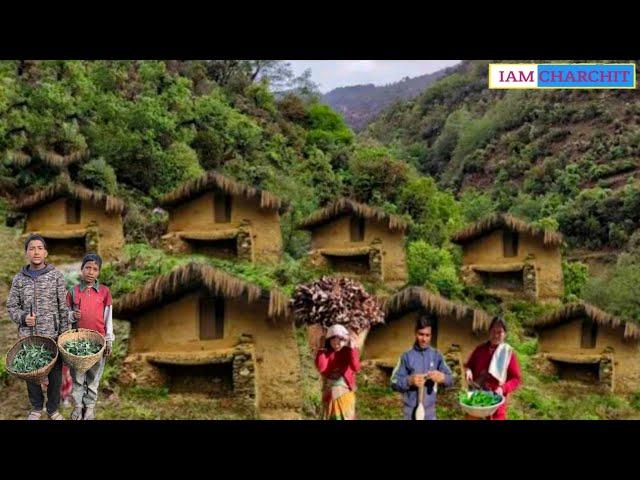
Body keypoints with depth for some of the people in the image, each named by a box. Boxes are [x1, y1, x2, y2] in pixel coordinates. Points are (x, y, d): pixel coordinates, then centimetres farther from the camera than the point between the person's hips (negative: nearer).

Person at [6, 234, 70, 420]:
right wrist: (22, 317, -11)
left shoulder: (56, 275, -3)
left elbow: (63, 307, -1)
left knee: (55, 374, 7)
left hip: (52, 335, -2)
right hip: (28, 335, 2)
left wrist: (64, 333, -3)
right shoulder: (19, 279, 3)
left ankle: (53, 409, 25)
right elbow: (11, 306, 9)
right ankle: (36, 407, 32)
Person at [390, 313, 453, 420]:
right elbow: (394, 382, -8)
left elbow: (450, 380, 0)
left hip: (429, 412, 2)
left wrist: (443, 377, -23)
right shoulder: (407, 356, -5)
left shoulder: (437, 355, 2)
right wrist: (409, 380, -27)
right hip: (411, 411, -2)